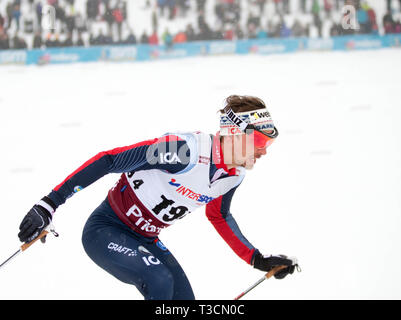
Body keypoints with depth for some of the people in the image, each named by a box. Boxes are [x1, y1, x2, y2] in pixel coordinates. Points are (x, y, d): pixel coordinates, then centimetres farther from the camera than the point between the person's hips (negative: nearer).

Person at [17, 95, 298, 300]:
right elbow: (109, 160, -27)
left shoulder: (235, 175, -3)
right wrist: (50, 203, -29)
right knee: (160, 282, -29)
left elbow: (219, 216, 19)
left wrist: (259, 260, 12)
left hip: (145, 240, 8)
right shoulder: (185, 150, -30)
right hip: (105, 230, -8)